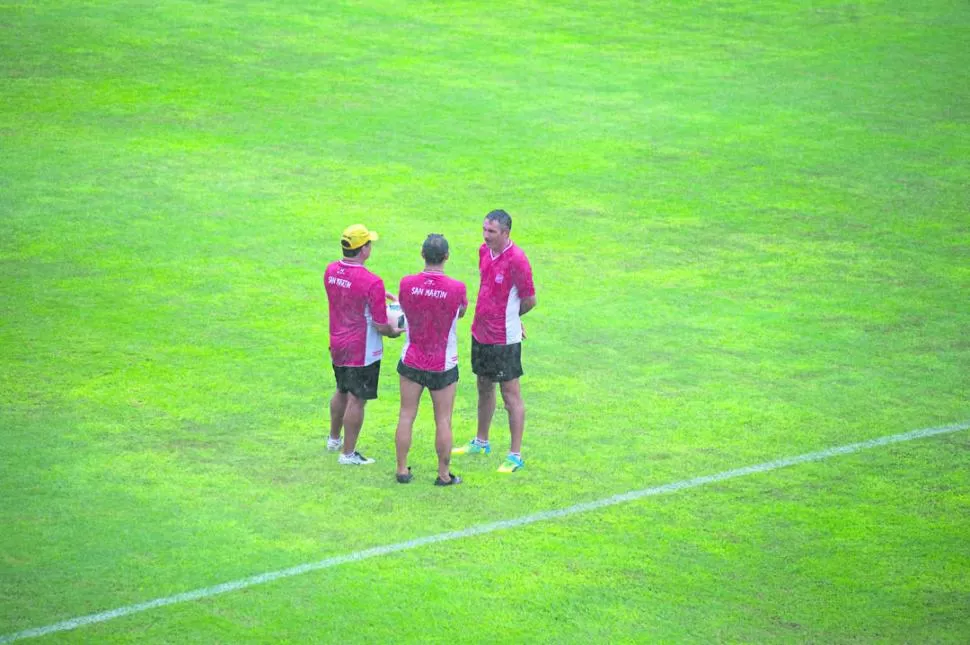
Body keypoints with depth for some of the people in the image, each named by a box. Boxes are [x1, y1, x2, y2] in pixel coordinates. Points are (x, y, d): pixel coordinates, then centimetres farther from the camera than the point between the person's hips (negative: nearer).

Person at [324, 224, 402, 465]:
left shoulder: (331, 271, -2)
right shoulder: (372, 283, -25)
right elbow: (380, 324, -21)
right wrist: (393, 332, 0)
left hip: (337, 344, 7)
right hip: (362, 351, -7)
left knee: (341, 392, 26)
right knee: (357, 400, 3)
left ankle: (334, 439, 42)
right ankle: (348, 453, 10)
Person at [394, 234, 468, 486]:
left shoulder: (408, 284, -13)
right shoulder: (457, 288, -18)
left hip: (411, 361, 2)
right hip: (443, 366, -2)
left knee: (406, 416, 12)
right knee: (443, 421, 8)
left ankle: (402, 470, 18)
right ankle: (444, 474, 15)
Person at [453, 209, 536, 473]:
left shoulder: (516, 260, -21)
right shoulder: (484, 251, 3)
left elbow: (529, 300, -13)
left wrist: (510, 318, 4)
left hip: (504, 339, -8)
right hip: (481, 332, 8)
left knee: (511, 395, 0)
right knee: (484, 388, 21)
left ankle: (515, 455, 6)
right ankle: (481, 442, 37)